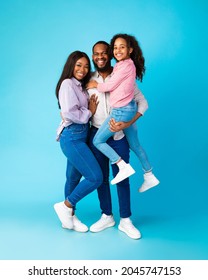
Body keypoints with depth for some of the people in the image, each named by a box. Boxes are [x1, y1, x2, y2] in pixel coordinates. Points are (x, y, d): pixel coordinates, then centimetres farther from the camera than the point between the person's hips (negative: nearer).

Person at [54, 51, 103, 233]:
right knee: (95, 177, -9)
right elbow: (69, 112, -19)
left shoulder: (80, 86, 18)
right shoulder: (67, 84, -10)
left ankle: (70, 216, 28)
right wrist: (90, 112, -7)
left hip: (80, 136, 9)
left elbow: (83, 110, 12)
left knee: (74, 177, 15)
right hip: (72, 137, -9)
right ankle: (65, 206, 8)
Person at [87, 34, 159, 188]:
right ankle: (150, 177, 24)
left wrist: (95, 84, 5)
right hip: (128, 109, 10)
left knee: (98, 141, 0)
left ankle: (124, 167, -1)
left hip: (121, 110, -10)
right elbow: (113, 85, 12)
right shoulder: (124, 64, 14)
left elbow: (109, 86, -11)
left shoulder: (126, 65, -14)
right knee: (134, 144, 16)